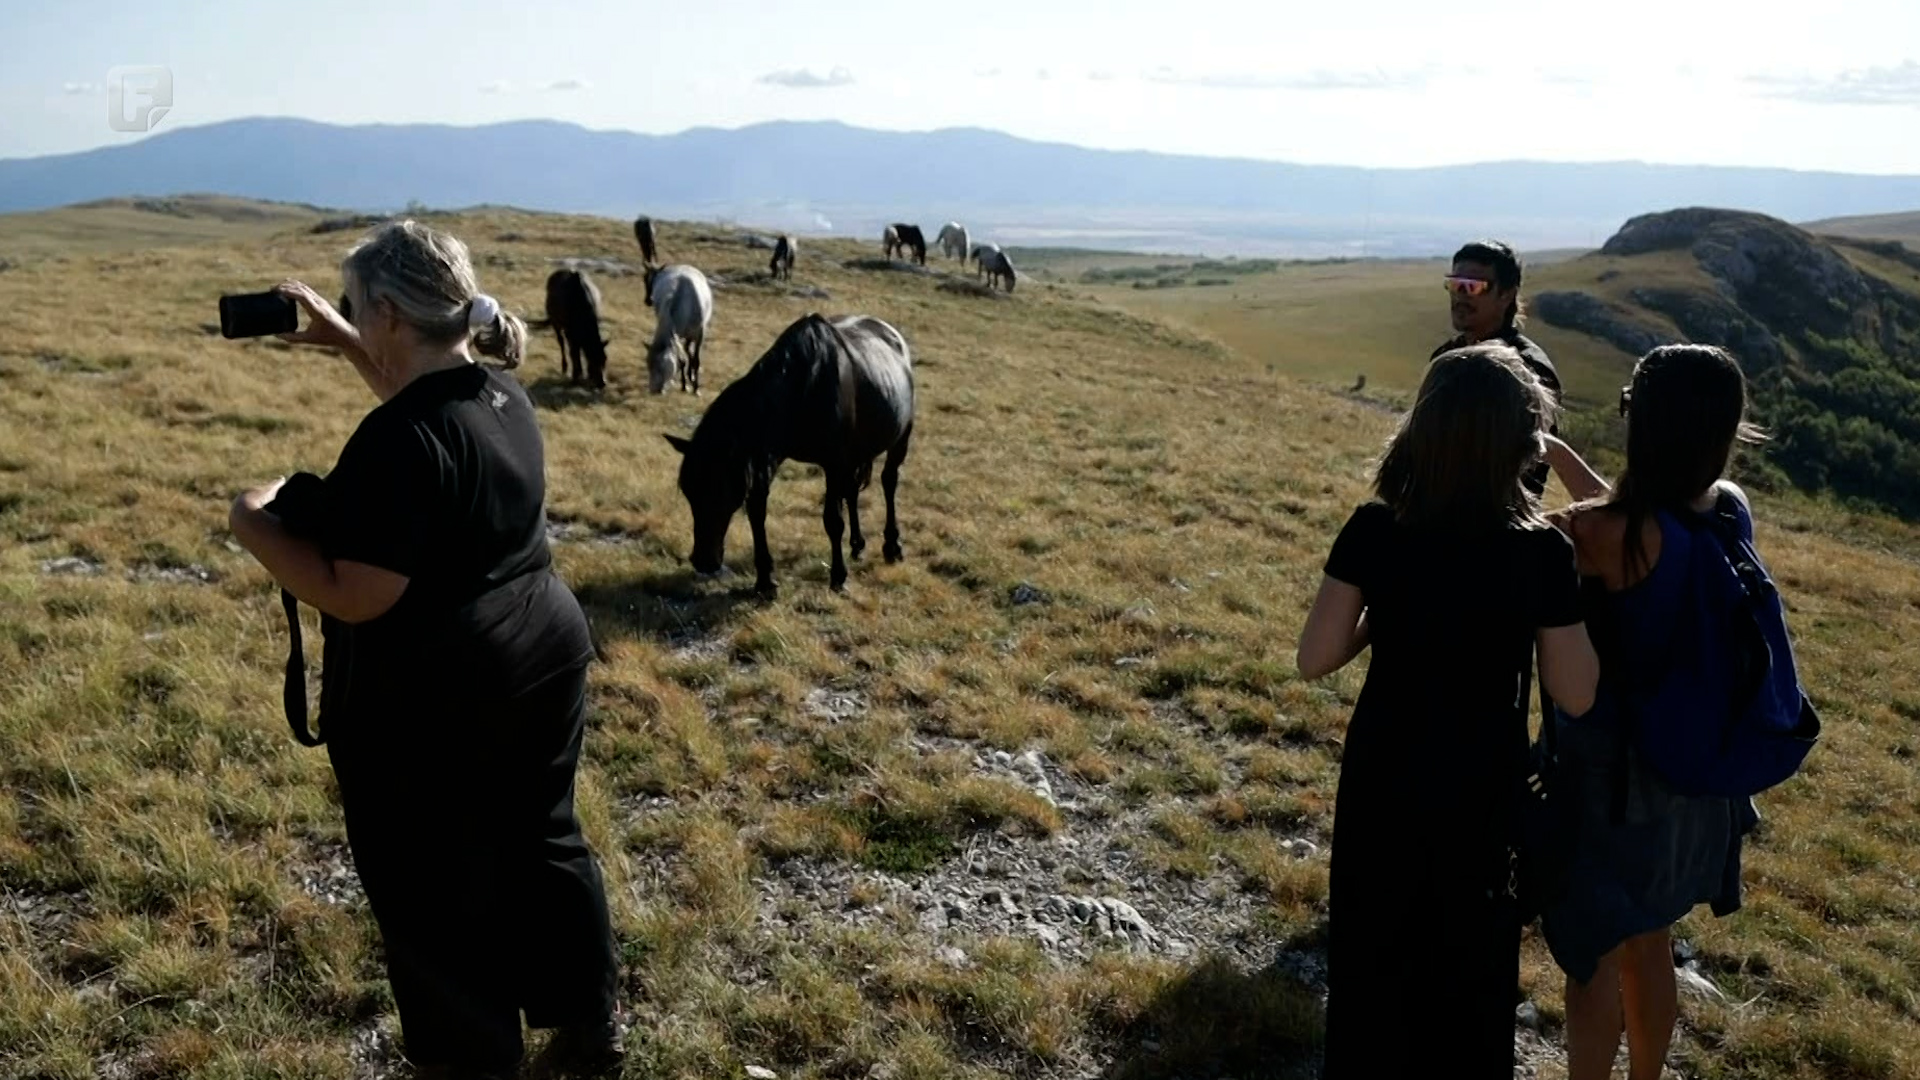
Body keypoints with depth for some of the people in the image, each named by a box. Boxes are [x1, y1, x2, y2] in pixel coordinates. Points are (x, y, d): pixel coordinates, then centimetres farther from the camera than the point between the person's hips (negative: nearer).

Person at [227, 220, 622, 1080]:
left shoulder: (398, 441, -24)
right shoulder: (501, 393, 3)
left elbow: (355, 595, -23)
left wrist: (253, 523, -10)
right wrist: (344, 345, 20)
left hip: (434, 701, -9)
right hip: (545, 656, 9)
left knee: (433, 890, 11)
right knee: (542, 842, 21)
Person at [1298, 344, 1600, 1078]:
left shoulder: (1373, 531, -16)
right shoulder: (1541, 553, -19)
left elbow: (1315, 658, -11)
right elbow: (1576, 694, -9)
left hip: (1380, 780, 1)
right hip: (1481, 791, -1)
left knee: (1369, 950, 22)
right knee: (1471, 962, 22)